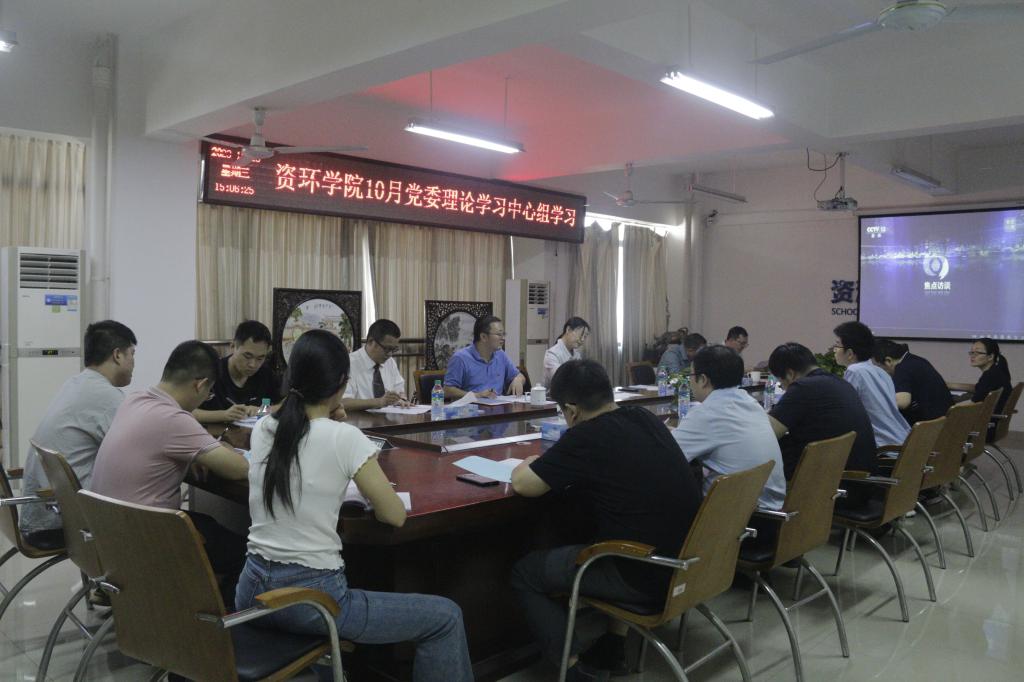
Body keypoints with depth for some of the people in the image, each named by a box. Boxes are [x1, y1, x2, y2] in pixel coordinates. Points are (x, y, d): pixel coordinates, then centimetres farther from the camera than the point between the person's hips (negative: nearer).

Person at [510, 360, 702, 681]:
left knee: (524, 572, 10)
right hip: (689, 563, 7)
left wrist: (529, 464, 15)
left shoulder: (585, 438, -16)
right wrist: (555, 465, 23)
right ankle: (614, 647, 32)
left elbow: (522, 485, -7)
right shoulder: (647, 419, 6)